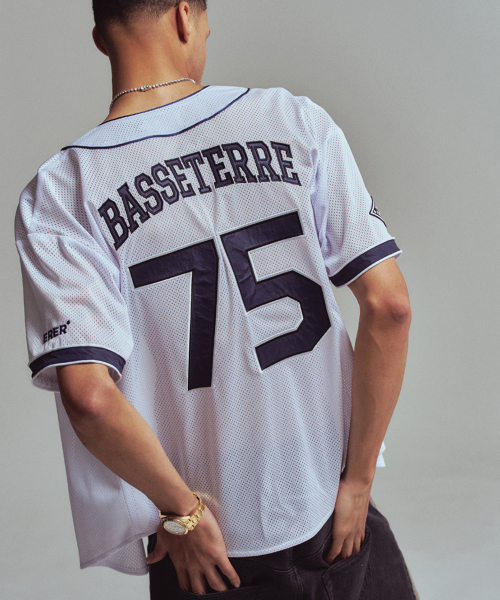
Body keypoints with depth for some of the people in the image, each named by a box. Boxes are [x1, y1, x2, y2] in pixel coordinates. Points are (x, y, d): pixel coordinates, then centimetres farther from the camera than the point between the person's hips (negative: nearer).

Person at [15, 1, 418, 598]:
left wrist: (182, 508, -6)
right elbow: (389, 303, -13)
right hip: (334, 518, 1)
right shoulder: (297, 122, -8)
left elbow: (89, 397, -22)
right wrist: (358, 479, -5)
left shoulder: (57, 194, -11)